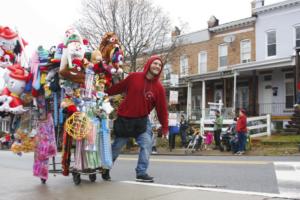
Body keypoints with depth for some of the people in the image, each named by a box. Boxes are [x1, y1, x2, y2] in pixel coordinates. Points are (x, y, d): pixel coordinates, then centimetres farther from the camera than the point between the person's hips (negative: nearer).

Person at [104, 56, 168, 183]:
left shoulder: (159, 88, -5)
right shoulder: (134, 77, -8)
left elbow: (162, 108, -3)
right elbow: (118, 88, 1)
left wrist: (164, 126, 0)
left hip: (142, 120, 2)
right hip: (125, 119, -1)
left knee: (147, 144, -13)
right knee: (117, 146, 11)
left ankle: (141, 173, 2)